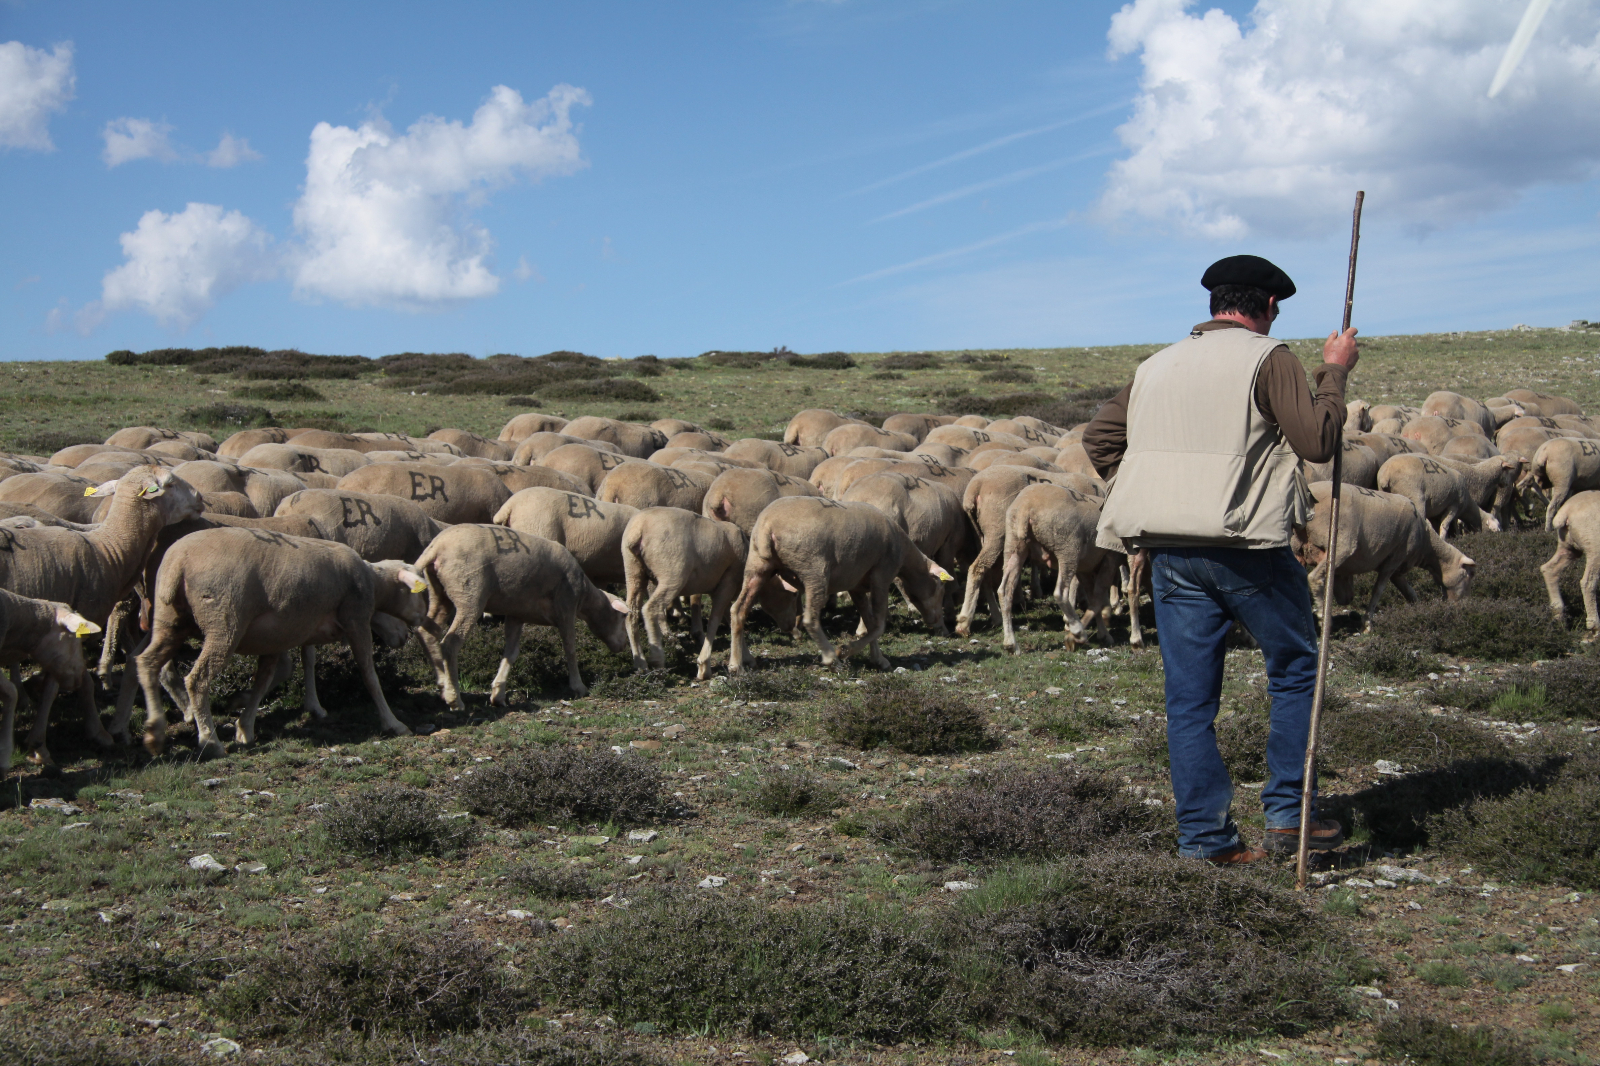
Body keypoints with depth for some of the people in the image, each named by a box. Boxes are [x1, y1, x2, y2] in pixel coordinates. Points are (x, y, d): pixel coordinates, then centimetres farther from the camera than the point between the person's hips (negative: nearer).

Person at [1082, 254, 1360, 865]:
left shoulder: (1158, 365, 16)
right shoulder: (1266, 358, -3)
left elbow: (1098, 438, 15)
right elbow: (1319, 442, -9)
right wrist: (1334, 373, 4)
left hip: (1169, 554, 5)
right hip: (1246, 547, -5)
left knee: (1189, 695, 8)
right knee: (1295, 670, 13)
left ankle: (1204, 836, 10)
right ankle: (1287, 814, 11)